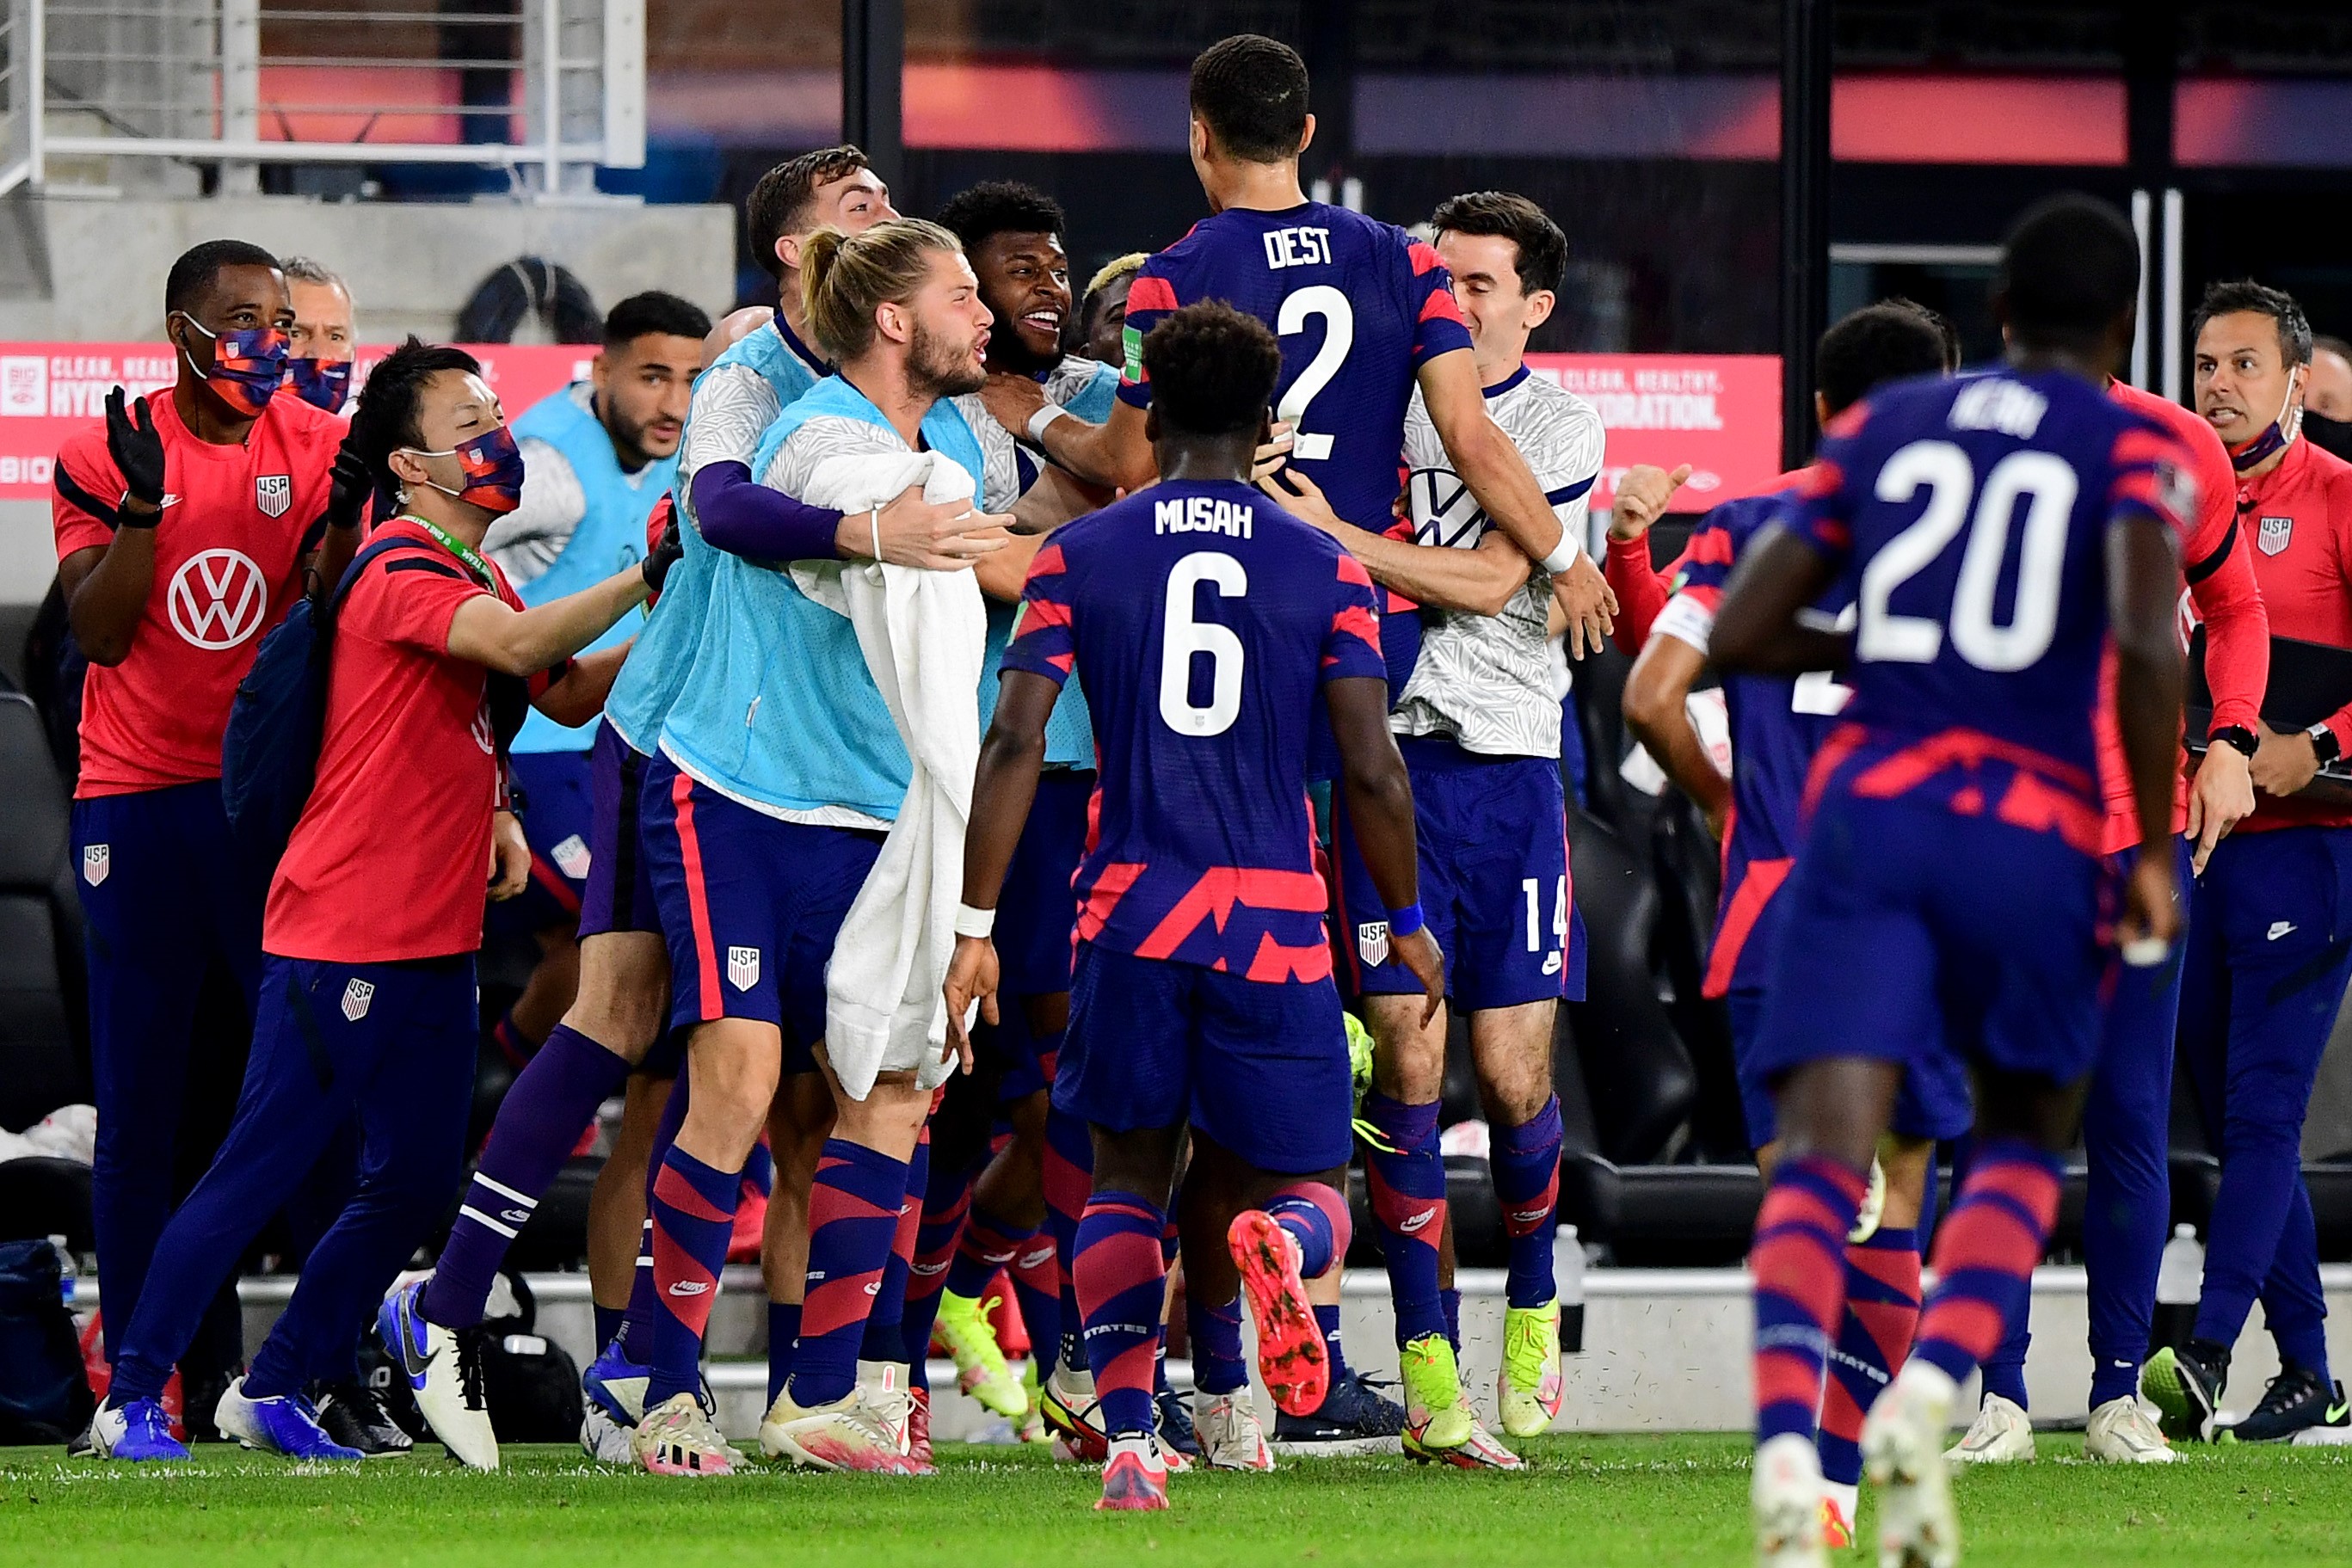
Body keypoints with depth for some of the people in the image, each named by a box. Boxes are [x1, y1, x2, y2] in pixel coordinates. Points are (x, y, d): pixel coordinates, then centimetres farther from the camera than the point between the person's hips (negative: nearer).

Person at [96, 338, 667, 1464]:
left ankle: (272, 1391, 18)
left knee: (415, 1183, 8)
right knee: (259, 1170, -6)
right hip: (342, 938, -9)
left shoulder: (478, 586, 15)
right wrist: (648, 579, -27)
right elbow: (522, 645, -30)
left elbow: (567, 693, 25)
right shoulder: (402, 578, -15)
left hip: (436, 941, 9)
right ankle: (132, 1398, 1)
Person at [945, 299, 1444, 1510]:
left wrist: (973, 927, 0)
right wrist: (1410, 928, 14)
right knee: (1299, 1188, 11)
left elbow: (1013, 744, -3)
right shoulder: (1326, 570, 3)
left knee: (1127, 1179, 16)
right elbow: (1375, 775, 0)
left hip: (1132, 911, 1)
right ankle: (1258, 1292, -29)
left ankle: (1128, 1436, -7)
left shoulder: (1078, 557, 4)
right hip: (1278, 920, -1)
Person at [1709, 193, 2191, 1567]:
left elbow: (1738, 637, 12)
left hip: (1870, 814, 1)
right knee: (2024, 1140, 21)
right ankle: (1927, 1397, -3)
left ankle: (1789, 1443, -35)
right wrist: (2154, 854, -6)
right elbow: (2147, 642, -15)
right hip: (2036, 834, -1)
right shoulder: (2137, 451, 4)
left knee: (1823, 1157, -10)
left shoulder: (1885, 427, 15)